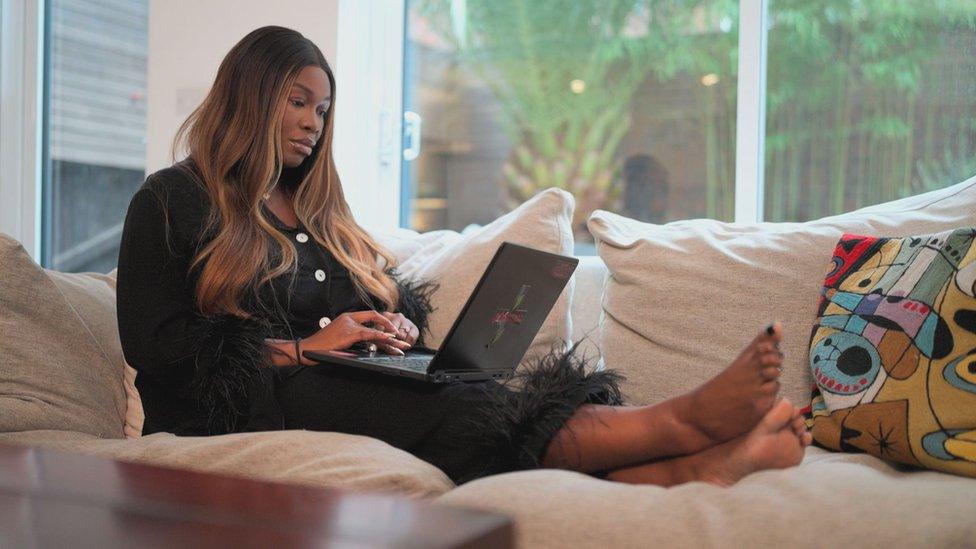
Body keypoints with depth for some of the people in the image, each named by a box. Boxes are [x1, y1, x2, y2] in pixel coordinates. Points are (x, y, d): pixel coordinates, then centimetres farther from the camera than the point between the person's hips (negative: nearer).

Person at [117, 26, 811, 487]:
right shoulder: (171, 202, 6)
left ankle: (691, 466, -50)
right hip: (240, 410, -6)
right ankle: (687, 421, -48)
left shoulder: (319, 211, 27)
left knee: (473, 402, -28)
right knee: (453, 410, -33)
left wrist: (400, 328, 1)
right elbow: (151, 345, -6)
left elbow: (401, 303, 26)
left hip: (343, 387, 6)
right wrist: (298, 350, -13)